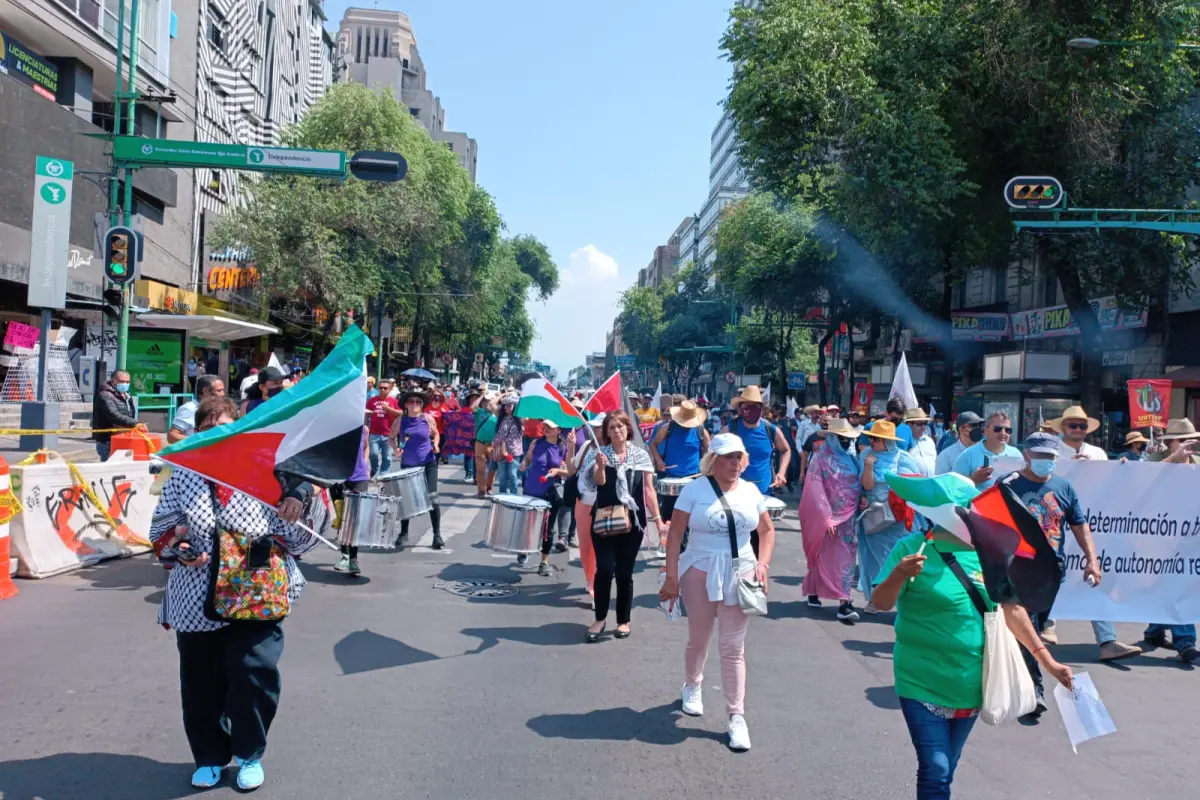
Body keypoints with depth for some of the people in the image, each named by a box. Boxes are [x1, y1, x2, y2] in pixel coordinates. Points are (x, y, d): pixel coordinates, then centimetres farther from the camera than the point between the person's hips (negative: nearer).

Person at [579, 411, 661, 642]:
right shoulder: (600, 453, 0)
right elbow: (599, 482, -17)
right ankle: (600, 618, 13)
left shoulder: (641, 456, 2)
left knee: (624, 573, 5)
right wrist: (600, 466, -38)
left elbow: (647, 490, 4)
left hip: (632, 521, 1)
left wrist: (657, 518, -1)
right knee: (604, 570, -6)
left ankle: (623, 620, 20)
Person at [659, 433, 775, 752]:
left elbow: (767, 530, 14)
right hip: (699, 572, -1)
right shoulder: (694, 489, -7)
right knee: (698, 639, 14)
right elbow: (675, 534, -8)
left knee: (733, 647, 0)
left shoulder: (751, 491, 4)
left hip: (740, 574, 2)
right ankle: (692, 687, 43)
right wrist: (671, 577, -11)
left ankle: (737, 717, 7)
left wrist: (762, 564, -1)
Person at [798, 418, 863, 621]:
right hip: (826, 516, -4)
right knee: (823, 557, 6)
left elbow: (859, 484, 15)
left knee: (845, 558, 2)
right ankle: (813, 592, 22)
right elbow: (816, 491, -13)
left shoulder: (852, 458, 9)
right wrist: (826, 517, -17)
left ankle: (844, 602, 4)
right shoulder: (820, 458, -8)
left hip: (849, 518, 5)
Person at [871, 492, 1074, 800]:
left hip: (970, 684, 5)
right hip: (923, 682, -5)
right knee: (935, 770, -7)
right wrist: (899, 574, -35)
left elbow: (1011, 608, 10)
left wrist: (1048, 661, 9)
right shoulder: (913, 547, -13)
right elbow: (881, 603, -15)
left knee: (946, 769, 16)